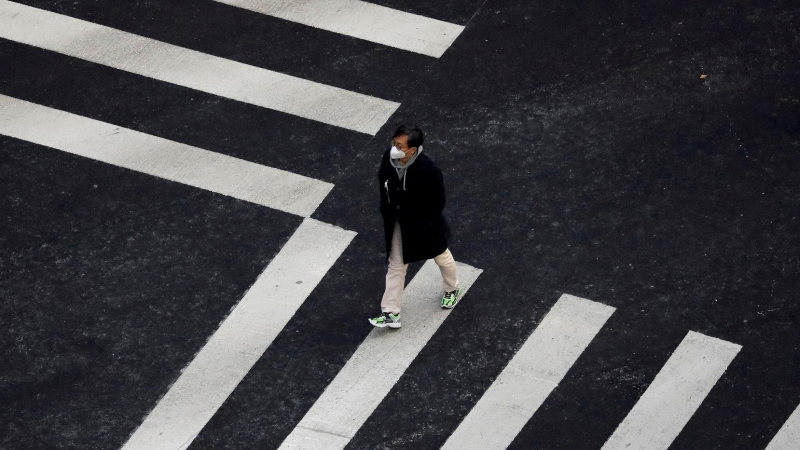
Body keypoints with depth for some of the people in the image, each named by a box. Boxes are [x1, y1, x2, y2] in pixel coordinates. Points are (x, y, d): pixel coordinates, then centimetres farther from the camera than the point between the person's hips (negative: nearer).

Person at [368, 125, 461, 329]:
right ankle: (391, 313, 18)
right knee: (396, 266, 10)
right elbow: (383, 183, 1)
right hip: (398, 224, 4)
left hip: (424, 225, -4)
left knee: (441, 257, 24)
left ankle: (452, 289, 52)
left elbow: (438, 201, -21)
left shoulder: (428, 169, -33)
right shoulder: (389, 158, -19)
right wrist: (387, 212, 3)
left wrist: (423, 223, -17)